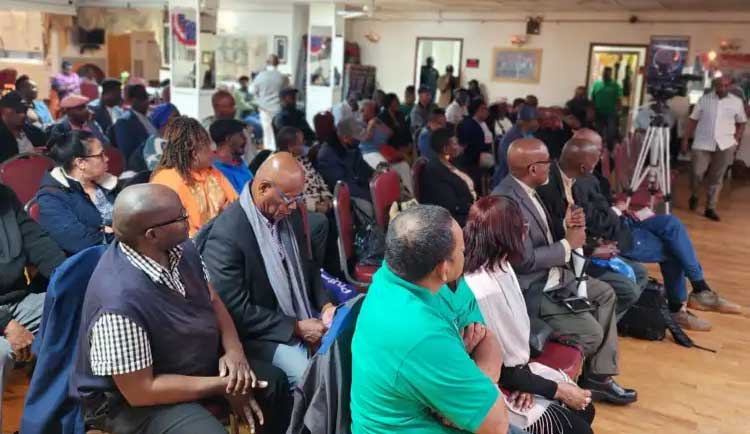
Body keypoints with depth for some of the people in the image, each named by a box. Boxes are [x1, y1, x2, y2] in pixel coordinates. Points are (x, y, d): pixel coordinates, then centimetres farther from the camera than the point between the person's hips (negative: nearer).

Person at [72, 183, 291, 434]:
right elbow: (141, 390, -27)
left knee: (273, 382, 5)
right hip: (131, 398, -7)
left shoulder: (179, 248, -11)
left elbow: (212, 300, 4)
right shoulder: (120, 302, -36)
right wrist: (223, 386, -21)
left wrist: (233, 349, -13)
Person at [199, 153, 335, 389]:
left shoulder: (289, 214, 0)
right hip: (263, 331, -7)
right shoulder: (225, 235, -23)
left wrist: (325, 305, -4)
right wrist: (296, 328, -21)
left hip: (304, 316, 7)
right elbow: (236, 310, -20)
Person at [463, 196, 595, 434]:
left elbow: (513, 342, 7)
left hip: (511, 371, 9)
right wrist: (559, 391, -12)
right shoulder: (483, 291, -29)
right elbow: (501, 371, -22)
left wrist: (525, 381, -9)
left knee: (584, 410, 10)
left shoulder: (501, 268, 0)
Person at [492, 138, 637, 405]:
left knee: (605, 294, 16)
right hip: (530, 289, -11)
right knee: (591, 333, -14)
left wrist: (565, 226, -3)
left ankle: (599, 377, 19)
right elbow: (525, 260, -27)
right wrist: (568, 244, -13)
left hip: (551, 275, 11)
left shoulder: (524, 189, 4)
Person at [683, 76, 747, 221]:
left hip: (725, 145, 1)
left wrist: (736, 139, 1)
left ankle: (711, 208, 12)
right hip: (702, 144, -1)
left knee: (717, 178, 4)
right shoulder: (704, 99, 3)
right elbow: (692, 120, 5)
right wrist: (685, 139, 0)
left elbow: (742, 122, 13)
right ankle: (694, 196, 22)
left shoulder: (737, 102, 4)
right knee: (697, 173, -8)